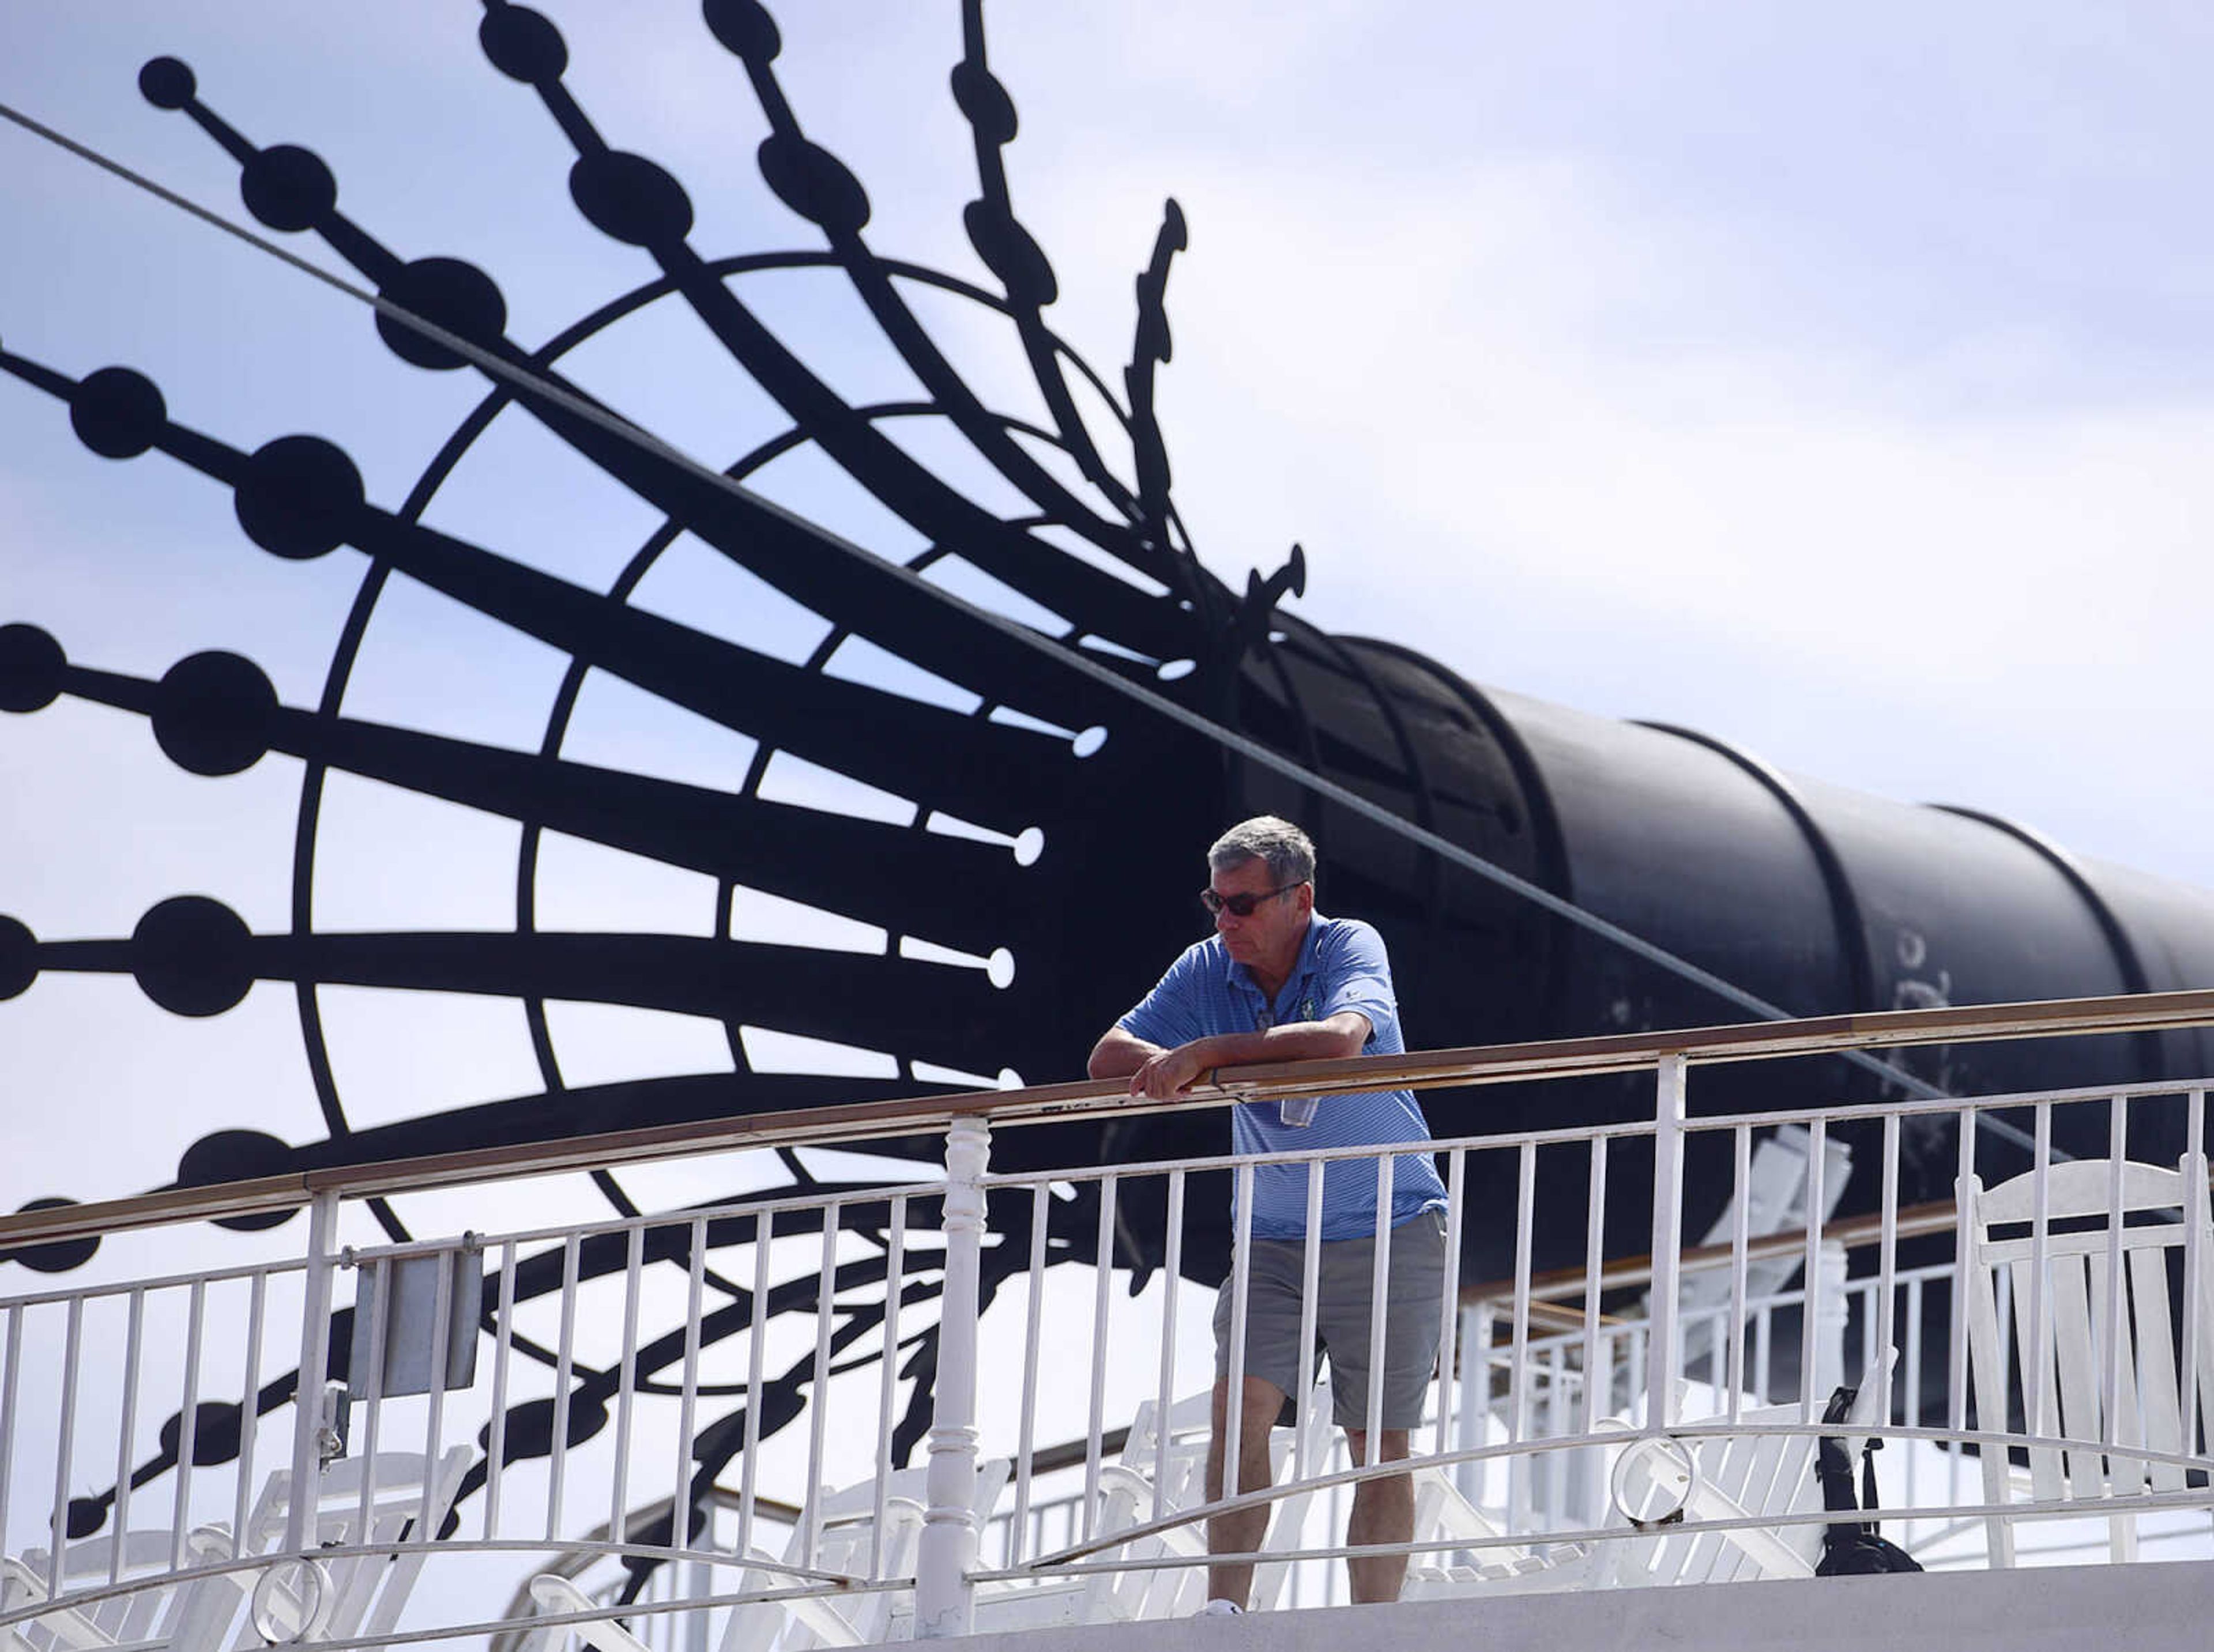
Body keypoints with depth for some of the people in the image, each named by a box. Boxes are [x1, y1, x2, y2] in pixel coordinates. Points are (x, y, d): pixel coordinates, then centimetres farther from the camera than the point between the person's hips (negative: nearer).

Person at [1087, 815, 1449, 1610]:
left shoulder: (1351, 947, -13)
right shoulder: (1209, 969, 0)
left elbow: (1341, 1037, -34)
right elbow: (1109, 1057, 2)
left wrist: (1209, 1051, -33)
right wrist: (1184, 1070, -20)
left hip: (1388, 1234, -4)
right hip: (1273, 1238, 4)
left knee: (1381, 1445, 0)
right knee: (1241, 1403, -15)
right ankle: (1225, 1611, -17)